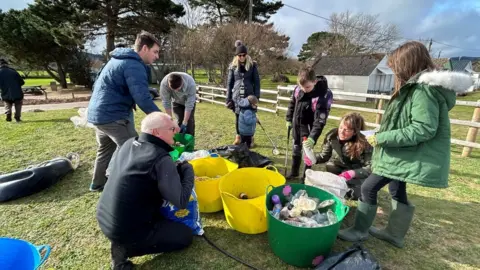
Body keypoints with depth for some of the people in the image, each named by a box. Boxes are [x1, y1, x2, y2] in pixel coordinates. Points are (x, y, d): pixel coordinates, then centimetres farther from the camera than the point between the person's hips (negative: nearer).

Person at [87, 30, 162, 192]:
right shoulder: (134, 66, -17)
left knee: (106, 149, 24)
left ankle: (98, 183, 39)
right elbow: (142, 99, -27)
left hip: (97, 113, 10)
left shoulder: (119, 59, 16)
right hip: (113, 116, -10)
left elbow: (99, 85, 25)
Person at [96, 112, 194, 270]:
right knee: (186, 235, 7)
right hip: (125, 230, -8)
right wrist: (187, 169, -8)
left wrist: (177, 170, 7)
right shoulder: (161, 159, -25)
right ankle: (125, 247, 0)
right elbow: (181, 202, -22)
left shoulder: (128, 144, 0)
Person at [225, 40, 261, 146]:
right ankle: (238, 137, 25)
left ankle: (251, 138, 17)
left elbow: (256, 82, 2)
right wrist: (228, 99, 2)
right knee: (238, 117, 9)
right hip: (237, 96, 1)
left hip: (249, 96, -1)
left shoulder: (252, 65, 3)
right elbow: (229, 83, 7)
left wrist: (257, 96, -6)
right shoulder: (233, 66, 5)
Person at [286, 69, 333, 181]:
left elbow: (320, 120, -30)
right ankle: (294, 171, 37)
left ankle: (306, 175, 21)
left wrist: (312, 137, -37)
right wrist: (289, 119, 12)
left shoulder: (323, 95, -28)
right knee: (296, 148, 18)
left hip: (309, 127, -5)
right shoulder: (298, 89, -13)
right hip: (297, 124, 5)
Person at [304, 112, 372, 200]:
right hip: (336, 171, 3)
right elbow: (325, 155, -7)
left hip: (357, 173, -2)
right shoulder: (332, 135, -18)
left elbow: (370, 168, -24)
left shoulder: (364, 144, -27)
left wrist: (353, 173, -41)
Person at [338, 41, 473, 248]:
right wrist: (384, 136, 7)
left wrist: (382, 137, -23)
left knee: (369, 187, -5)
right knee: (397, 190, 19)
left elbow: (424, 129, -26)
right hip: (405, 153, 10)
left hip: (407, 155, -10)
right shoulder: (418, 86, 11)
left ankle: (359, 231, 12)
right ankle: (394, 234, 35)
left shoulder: (423, 89, -21)